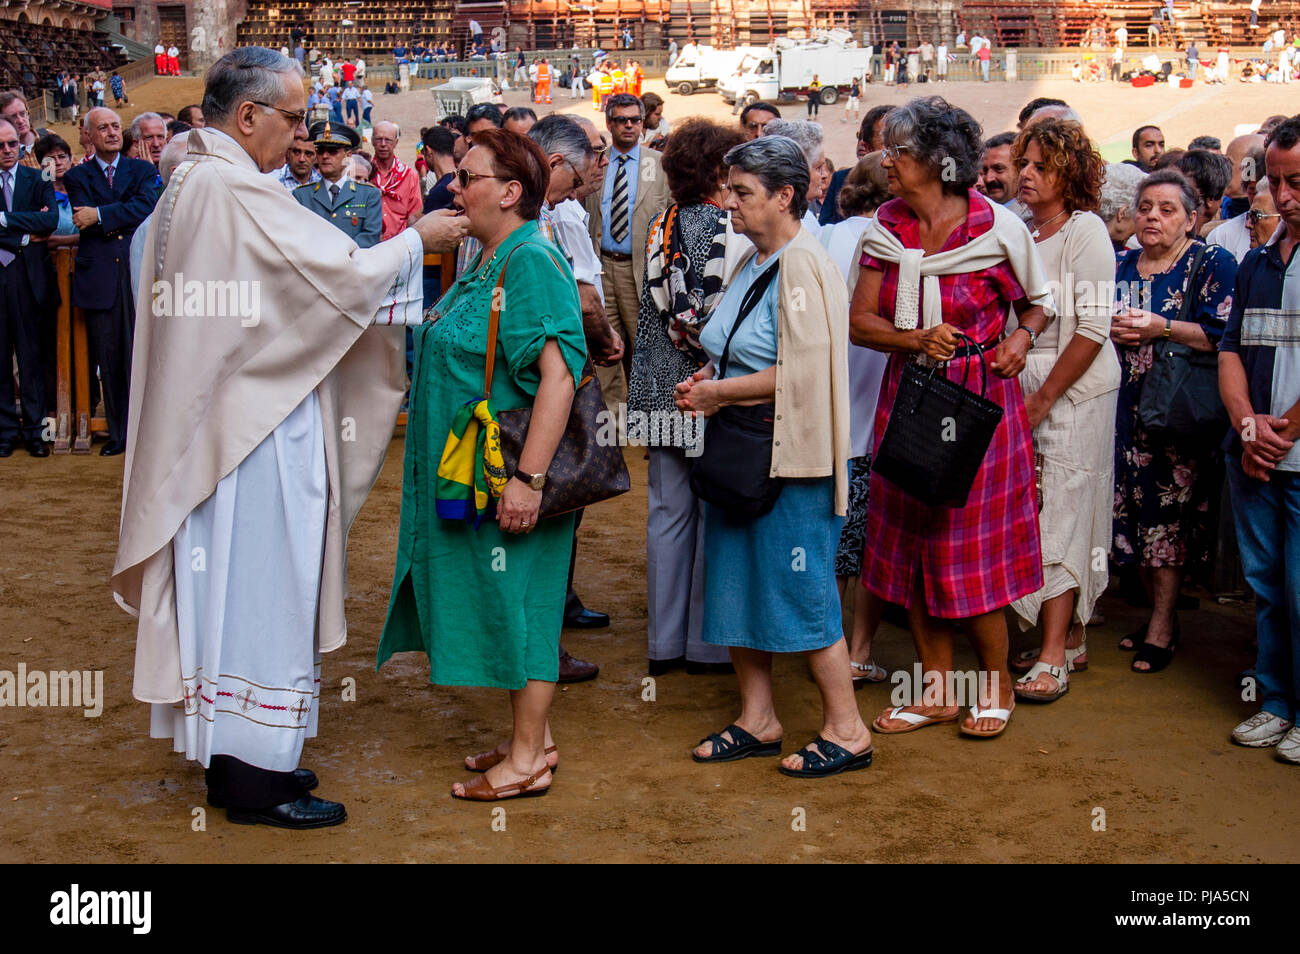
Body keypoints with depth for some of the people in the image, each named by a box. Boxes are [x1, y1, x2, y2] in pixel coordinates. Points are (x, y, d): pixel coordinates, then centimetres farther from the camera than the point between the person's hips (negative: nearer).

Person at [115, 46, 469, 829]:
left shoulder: (192, 184, 12)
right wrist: (418, 238, -4)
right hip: (257, 433, -10)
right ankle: (255, 780, 7)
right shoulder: (235, 189, -20)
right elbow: (345, 274, -19)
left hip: (217, 427, 10)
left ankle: (233, 755, 25)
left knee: (230, 584, 15)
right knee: (261, 584, -2)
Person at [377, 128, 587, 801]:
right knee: (501, 604, 15)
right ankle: (532, 737, 27)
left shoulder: (531, 261, -17)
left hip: (508, 474, -10)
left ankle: (528, 759, 12)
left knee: (516, 603, 0)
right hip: (473, 474, 10)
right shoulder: (488, 264, 14)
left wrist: (529, 477, -30)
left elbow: (558, 374, -26)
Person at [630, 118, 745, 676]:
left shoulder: (660, 227, 6)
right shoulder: (733, 230, -13)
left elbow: (652, 308, 9)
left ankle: (664, 643, 19)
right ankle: (707, 645, 12)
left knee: (668, 512, 11)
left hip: (663, 387, 6)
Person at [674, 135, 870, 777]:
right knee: (736, 582, 12)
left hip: (790, 459, -9)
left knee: (799, 589, -3)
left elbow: (803, 371, -22)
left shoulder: (802, 267, -15)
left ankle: (846, 730, 11)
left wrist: (720, 393, -15)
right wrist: (705, 381, 5)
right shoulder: (752, 264, 14)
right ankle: (756, 721, 25)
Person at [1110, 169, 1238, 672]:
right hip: (1129, 403, 5)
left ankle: (1162, 625, 1)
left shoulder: (1212, 263, 0)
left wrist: (1160, 327, -15)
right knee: (1134, 506, 3)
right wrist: (1110, 329, -1)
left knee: (1169, 508, -7)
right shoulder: (1120, 265, 15)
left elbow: (1224, 335, -9)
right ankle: (1158, 612, 18)